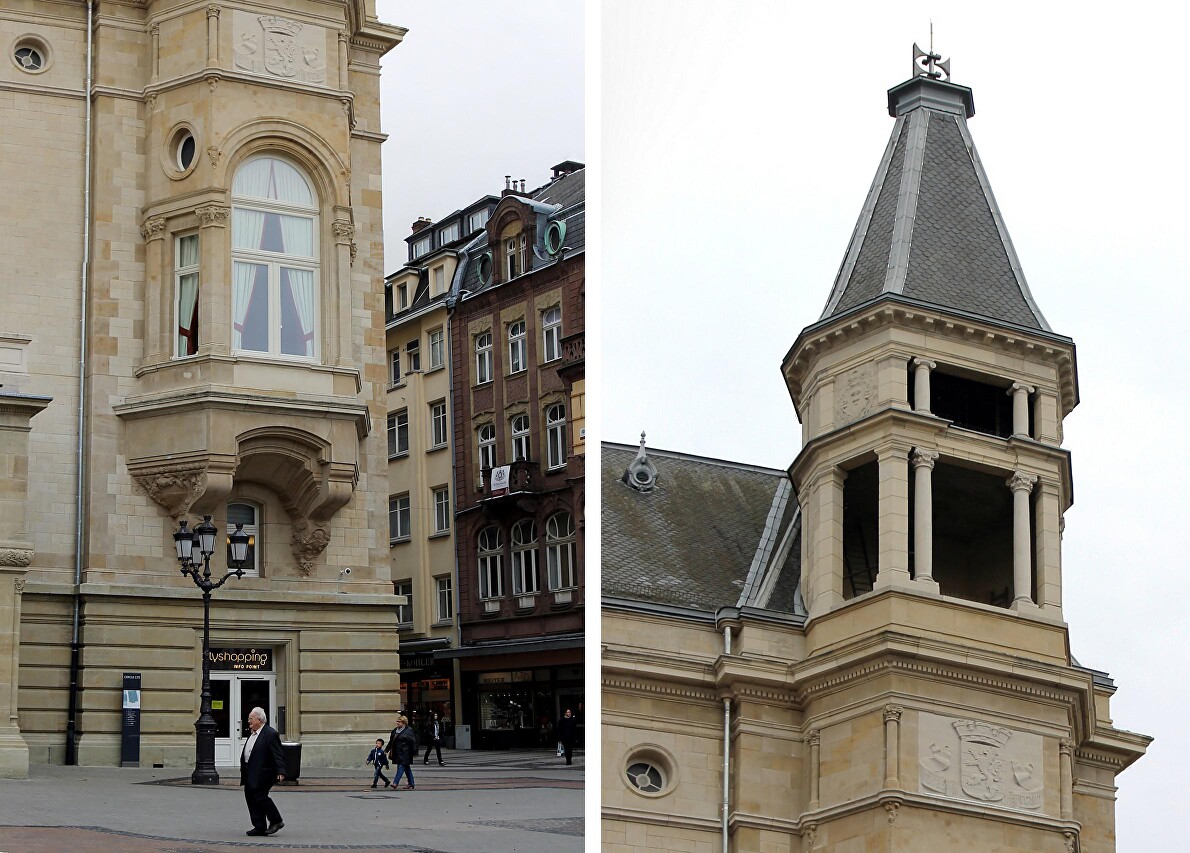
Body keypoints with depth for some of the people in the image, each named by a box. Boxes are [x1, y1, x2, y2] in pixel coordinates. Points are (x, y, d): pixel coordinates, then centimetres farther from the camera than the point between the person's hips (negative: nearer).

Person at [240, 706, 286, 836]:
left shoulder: (270, 734, -12)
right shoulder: (253, 734, 15)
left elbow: (278, 755, -16)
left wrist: (280, 772, -23)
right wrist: (243, 769, 20)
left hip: (262, 773, -10)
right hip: (250, 773, 10)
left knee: (260, 796, -12)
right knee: (250, 798, 7)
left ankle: (276, 821, 3)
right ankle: (259, 827, 12)